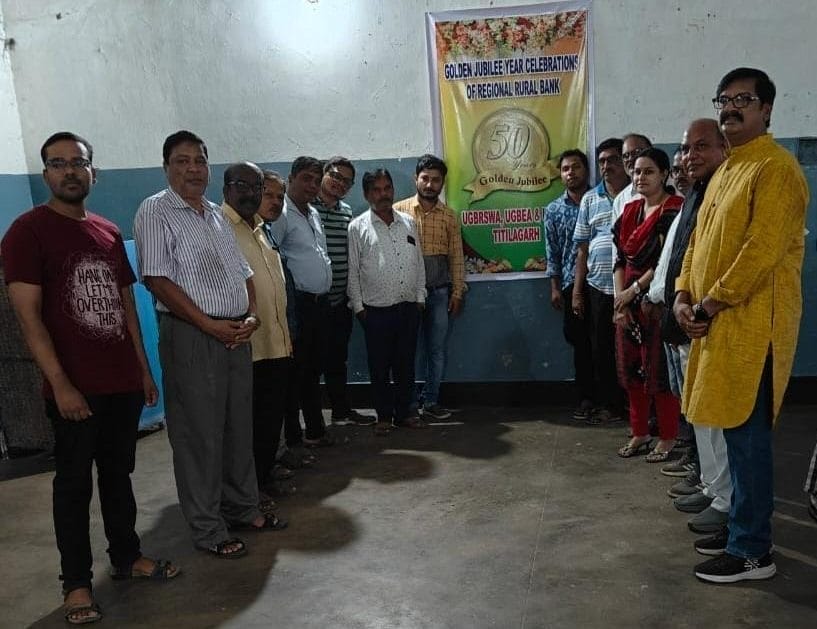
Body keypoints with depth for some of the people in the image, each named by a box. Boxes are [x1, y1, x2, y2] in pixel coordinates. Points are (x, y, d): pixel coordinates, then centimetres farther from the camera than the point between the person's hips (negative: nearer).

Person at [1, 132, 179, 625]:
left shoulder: (109, 232, 11)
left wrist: (144, 369, 14)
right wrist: (60, 384, -18)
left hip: (124, 382, 6)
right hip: (75, 387, -5)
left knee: (118, 473, 16)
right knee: (74, 483, 5)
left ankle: (128, 557, 31)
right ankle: (77, 582, 18)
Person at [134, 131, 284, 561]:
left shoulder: (216, 214, 16)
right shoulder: (156, 212, -6)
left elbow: (243, 272, 18)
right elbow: (157, 279, -15)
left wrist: (251, 316, 1)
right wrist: (210, 325, -16)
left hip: (236, 334, 7)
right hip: (191, 336, -7)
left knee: (239, 425, 14)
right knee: (199, 433, 1)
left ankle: (243, 508, 29)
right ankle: (207, 530, 13)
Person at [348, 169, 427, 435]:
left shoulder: (408, 223, 10)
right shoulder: (357, 227, -2)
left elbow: (419, 262, 14)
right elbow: (352, 270, -2)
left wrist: (420, 296, 9)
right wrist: (358, 306, -4)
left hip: (409, 307, 4)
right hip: (376, 310, -3)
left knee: (406, 363, 11)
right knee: (379, 366, 6)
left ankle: (404, 412, 24)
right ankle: (384, 416, 19)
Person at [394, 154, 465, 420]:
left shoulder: (448, 215, 5)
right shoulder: (399, 210, -2)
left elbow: (456, 256, 6)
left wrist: (457, 292, 2)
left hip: (439, 291, 2)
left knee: (437, 349, 7)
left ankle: (430, 401, 19)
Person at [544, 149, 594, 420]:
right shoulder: (553, 210, 10)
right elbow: (553, 253, 9)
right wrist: (555, 288, 3)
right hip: (572, 284, 2)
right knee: (580, 341, 4)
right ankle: (587, 397, 13)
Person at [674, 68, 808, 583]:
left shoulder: (776, 166, -11)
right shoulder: (725, 171, 19)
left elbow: (763, 248, -19)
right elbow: (700, 239, 17)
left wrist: (712, 304, -15)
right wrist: (685, 296, 3)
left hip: (752, 321, -9)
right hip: (718, 321, 9)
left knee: (747, 434, -4)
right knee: (735, 431, 15)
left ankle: (753, 551, 8)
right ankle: (741, 528, 27)